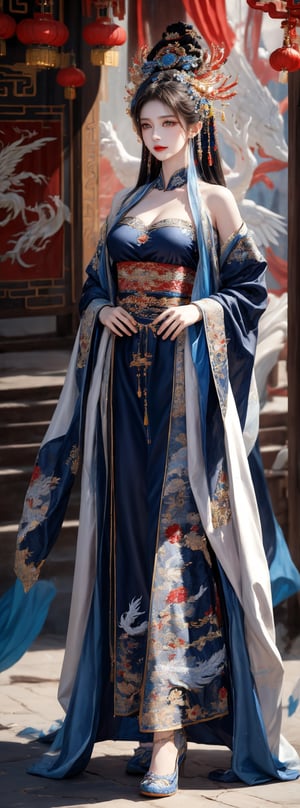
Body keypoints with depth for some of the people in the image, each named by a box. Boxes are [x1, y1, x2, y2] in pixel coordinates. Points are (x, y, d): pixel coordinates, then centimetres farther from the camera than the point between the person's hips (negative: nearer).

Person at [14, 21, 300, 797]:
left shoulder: (213, 200, 3)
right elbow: (95, 282, 19)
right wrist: (103, 312, -1)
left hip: (187, 380, -5)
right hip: (125, 380, 5)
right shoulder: (128, 200, 16)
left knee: (178, 537, -10)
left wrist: (201, 310, -14)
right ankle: (149, 714, 9)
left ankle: (169, 727, -12)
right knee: (130, 537, 4)